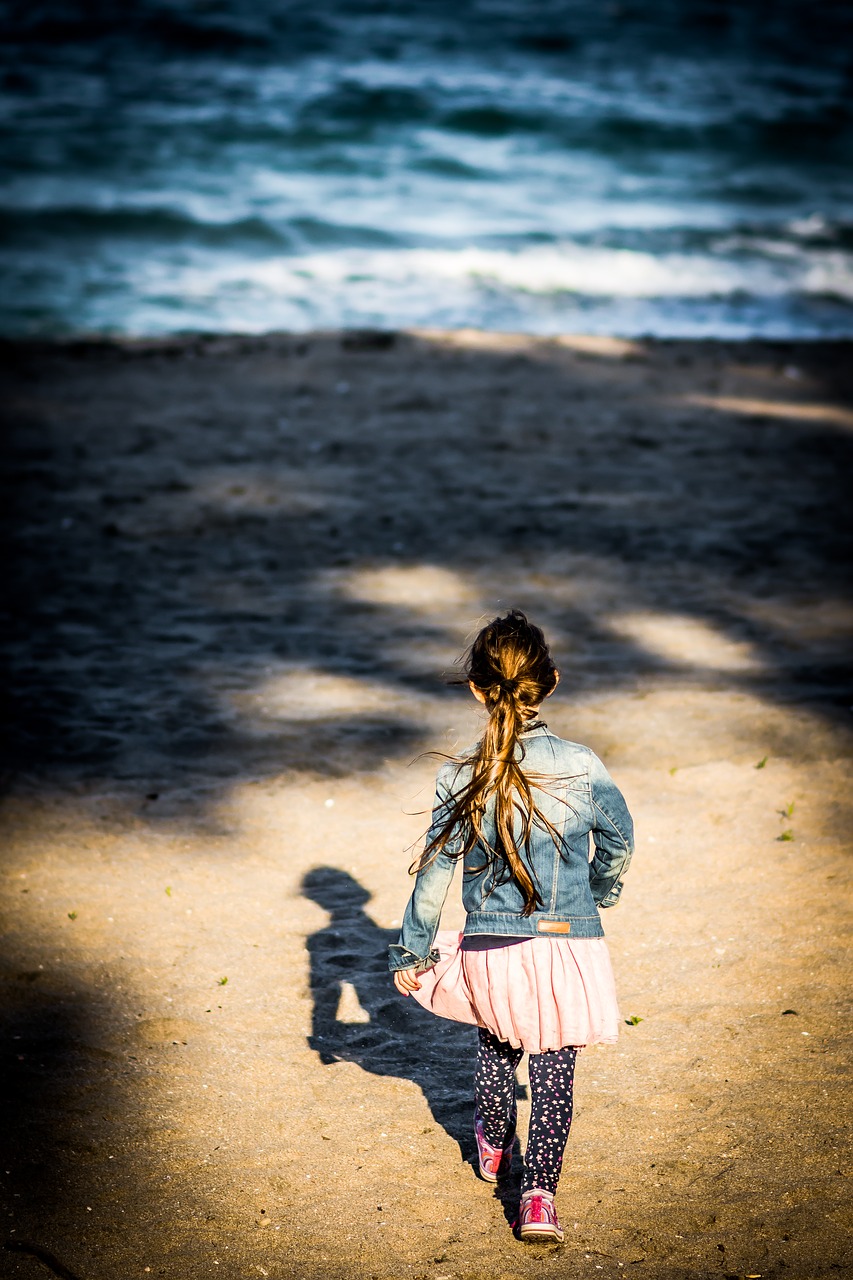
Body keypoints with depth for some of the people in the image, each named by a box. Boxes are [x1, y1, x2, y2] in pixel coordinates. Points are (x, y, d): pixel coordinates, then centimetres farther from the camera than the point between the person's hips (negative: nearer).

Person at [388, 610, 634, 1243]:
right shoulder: (582, 767, -13)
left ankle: (493, 1145, 48)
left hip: (490, 948, 1)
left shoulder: (461, 778, -13)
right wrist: (599, 893, 26)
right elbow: (619, 841, 4)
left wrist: (412, 952, 6)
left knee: (497, 1044, 27)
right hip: (569, 945, -1)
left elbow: (434, 873, -7)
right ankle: (539, 1195, 4)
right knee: (554, 1070, 10)